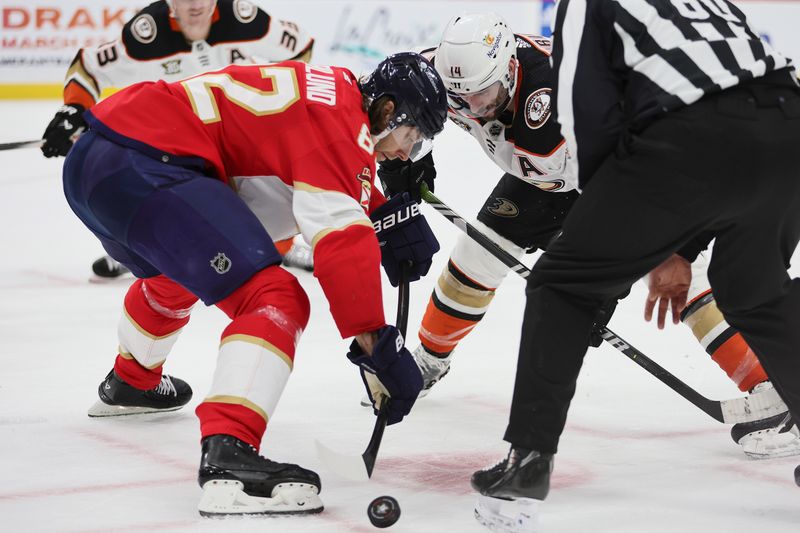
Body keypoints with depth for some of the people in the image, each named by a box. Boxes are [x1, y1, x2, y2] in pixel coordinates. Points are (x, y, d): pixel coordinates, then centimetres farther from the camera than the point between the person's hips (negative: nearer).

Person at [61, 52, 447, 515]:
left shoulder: (334, 86, 19)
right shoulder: (342, 118, -9)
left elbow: (349, 194, 30)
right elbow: (340, 237, -19)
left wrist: (393, 218, 12)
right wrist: (377, 343, -18)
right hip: (145, 167, -11)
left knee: (175, 276, 39)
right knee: (274, 299, -17)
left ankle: (130, 383, 64)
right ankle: (228, 457, -31)